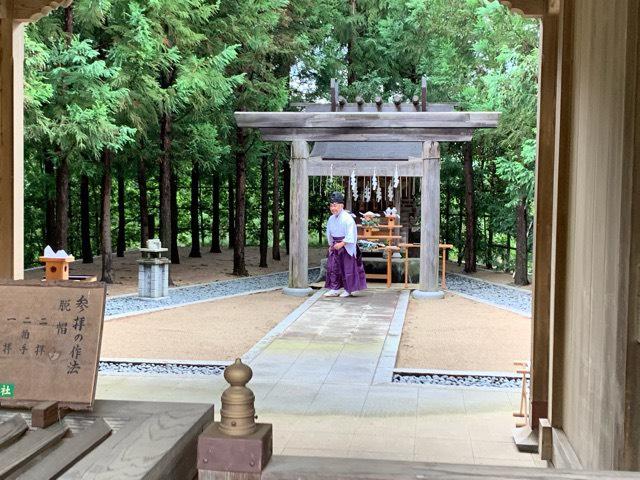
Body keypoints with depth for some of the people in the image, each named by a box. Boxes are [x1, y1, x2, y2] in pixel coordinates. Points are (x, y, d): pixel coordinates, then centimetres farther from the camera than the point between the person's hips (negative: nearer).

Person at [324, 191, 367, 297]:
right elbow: (329, 233, 17)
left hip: (346, 247, -7)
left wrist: (342, 244, -23)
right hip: (335, 246, 7)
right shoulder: (331, 219, 7)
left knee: (348, 268, 0)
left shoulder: (347, 218, -16)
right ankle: (334, 289, 10)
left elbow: (350, 235, -20)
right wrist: (331, 244, 10)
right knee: (332, 267, 4)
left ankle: (348, 290, 10)